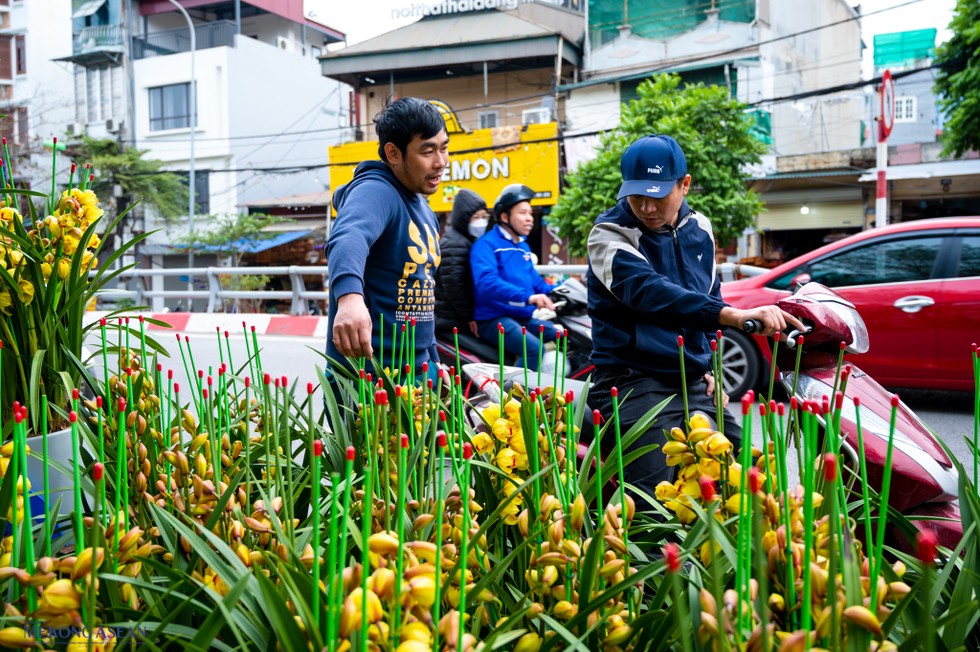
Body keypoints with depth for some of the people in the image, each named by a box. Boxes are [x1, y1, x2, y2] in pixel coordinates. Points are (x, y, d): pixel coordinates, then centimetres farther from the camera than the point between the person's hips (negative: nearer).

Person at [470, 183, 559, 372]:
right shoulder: (486, 244, -8)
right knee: (534, 348, -30)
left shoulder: (523, 247, 21)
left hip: (526, 316, 8)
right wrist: (527, 297, -36)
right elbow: (486, 282, -25)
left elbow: (535, 280, 26)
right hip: (495, 318, -8)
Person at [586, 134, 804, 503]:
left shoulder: (699, 229, 11)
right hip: (634, 382, -6)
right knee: (655, 498, -20)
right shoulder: (610, 235, -11)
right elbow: (649, 293, -30)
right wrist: (734, 316, -41)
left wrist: (711, 366, 14)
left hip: (695, 385, 7)